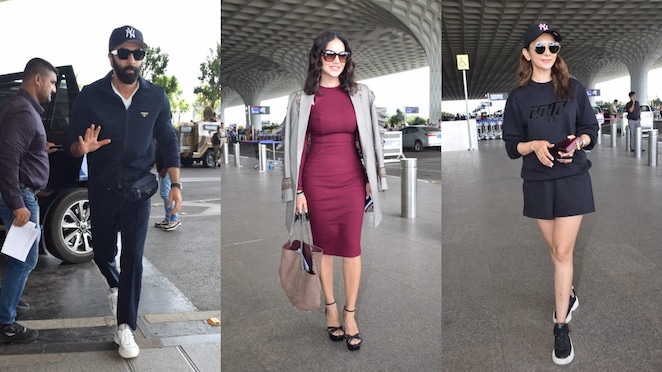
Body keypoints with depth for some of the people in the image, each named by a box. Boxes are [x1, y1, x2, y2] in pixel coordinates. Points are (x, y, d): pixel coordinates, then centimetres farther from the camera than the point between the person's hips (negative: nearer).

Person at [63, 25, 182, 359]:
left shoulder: (156, 97, -6)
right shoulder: (91, 96, -9)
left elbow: (168, 142, 2)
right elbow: (69, 139, -2)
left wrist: (175, 185, -5)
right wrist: (82, 147, -27)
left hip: (138, 191, -1)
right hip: (102, 191, 1)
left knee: (133, 257, -3)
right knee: (102, 253, 15)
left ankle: (125, 327, 8)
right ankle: (115, 285, 49)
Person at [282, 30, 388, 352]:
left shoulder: (360, 94, 4)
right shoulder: (302, 98, -1)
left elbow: (369, 139, 8)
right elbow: (298, 145, -1)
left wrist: (372, 179, 5)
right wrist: (297, 189, -4)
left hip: (352, 178, 2)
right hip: (317, 180, -1)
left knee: (352, 246, 3)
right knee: (324, 245, 9)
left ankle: (350, 314, 18)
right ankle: (331, 307, 27)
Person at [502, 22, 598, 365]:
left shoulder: (574, 88, 0)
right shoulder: (518, 97, 0)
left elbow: (591, 130, 4)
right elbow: (512, 145, 0)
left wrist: (577, 142, -18)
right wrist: (535, 145, -20)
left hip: (572, 179, -1)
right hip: (538, 182, 2)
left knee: (563, 252, -3)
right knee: (555, 250, 15)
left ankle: (561, 327, 6)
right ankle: (569, 295, 42)